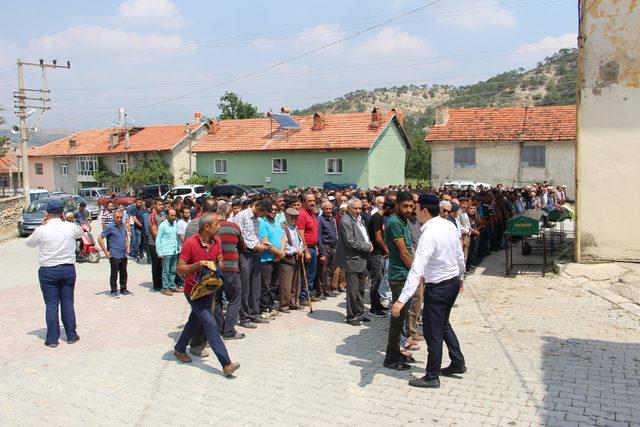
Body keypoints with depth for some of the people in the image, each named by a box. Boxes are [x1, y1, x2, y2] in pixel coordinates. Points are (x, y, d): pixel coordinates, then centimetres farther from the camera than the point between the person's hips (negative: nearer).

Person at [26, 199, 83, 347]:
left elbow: (29, 243, 8)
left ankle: (52, 339, 12)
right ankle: (71, 335, 19)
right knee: (68, 303, 11)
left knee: (51, 305, 6)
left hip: (48, 272, -2)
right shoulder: (70, 227, -7)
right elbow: (80, 232, 18)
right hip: (68, 270, 2)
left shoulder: (42, 230, -12)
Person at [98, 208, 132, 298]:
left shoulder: (123, 226, 9)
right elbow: (100, 238, -11)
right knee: (114, 274, 1)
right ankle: (113, 291, 11)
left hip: (124, 254, 6)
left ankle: (123, 289, 24)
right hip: (114, 255, -6)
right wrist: (106, 251, -12)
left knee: (124, 273, 13)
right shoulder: (110, 227, -11)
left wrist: (127, 246, 17)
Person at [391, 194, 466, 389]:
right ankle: (458, 362, 35)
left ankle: (432, 377, 16)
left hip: (437, 287, -9)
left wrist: (401, 300, -36)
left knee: (432, 331, 4)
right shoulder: (449, 225, -1)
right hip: (453, 281, 9)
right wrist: (460, 276, 29)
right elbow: (460, 255, 11)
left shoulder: (429, 235, -27)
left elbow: (416, 270, -34)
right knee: (443, 323, 26)